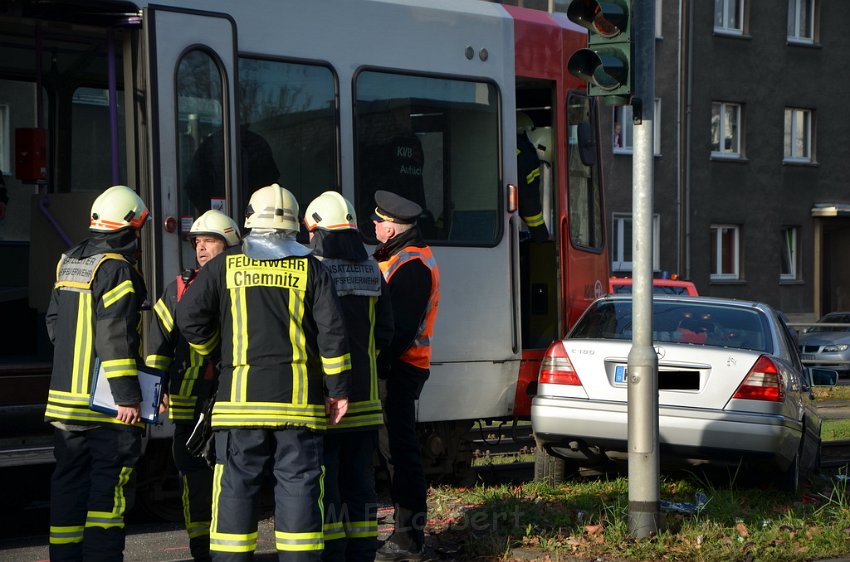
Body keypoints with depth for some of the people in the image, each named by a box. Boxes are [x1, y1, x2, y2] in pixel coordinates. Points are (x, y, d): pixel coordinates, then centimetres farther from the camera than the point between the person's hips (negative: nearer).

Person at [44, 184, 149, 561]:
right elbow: (115, 336, -20)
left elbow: (54, 321, 22)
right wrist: (128, 397, -19)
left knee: (68, 483, 11)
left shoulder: (68, 264, 13)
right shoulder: (116, 269, -13)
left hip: (65, 397, 8)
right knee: (110, 486, -3)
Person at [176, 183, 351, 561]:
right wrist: (338, 388, 3)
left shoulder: (225, 266, 5)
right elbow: (332, 331, -2)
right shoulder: (310, 269, 4)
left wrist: (209, 350, 23)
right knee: (298, 487, 3)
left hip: (241, 397, 0)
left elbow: (189, 317, 4)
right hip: (299, 400, 0)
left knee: (236, 487, 4)